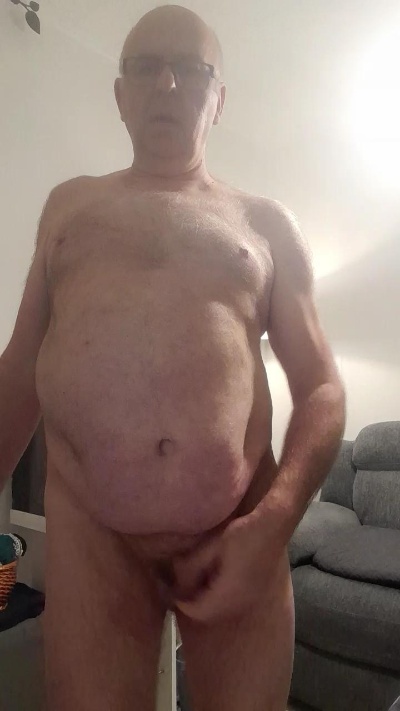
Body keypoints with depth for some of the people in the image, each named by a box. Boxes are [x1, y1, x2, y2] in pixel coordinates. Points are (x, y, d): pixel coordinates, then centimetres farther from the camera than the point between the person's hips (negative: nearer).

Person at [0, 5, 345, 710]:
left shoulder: (267, 223, 10)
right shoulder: (68, 204, 14)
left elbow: (321, 386, 3)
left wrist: (274, 521, -11)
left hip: (241, 528, 0)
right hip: (86, 530, 1)